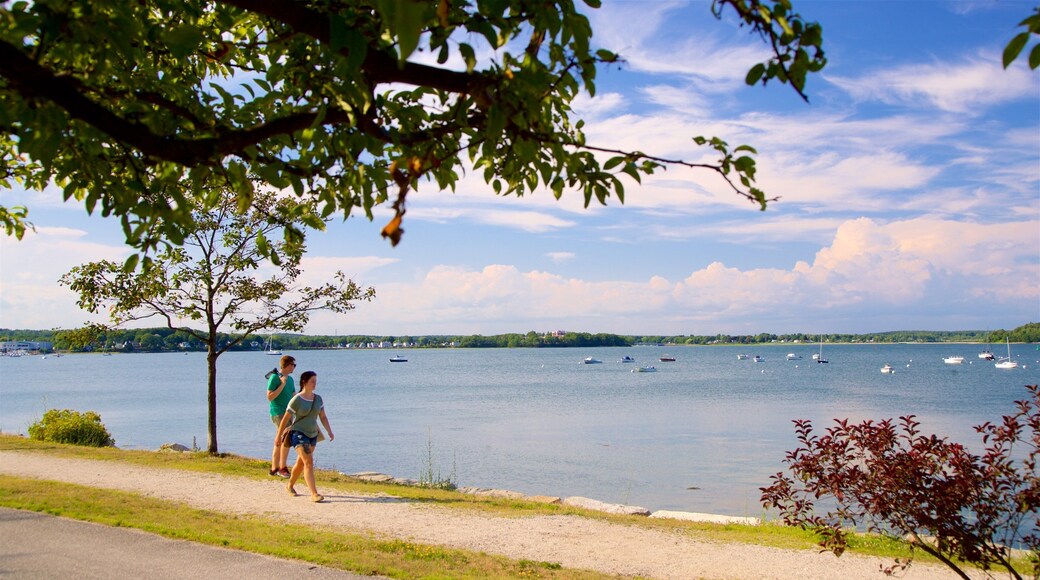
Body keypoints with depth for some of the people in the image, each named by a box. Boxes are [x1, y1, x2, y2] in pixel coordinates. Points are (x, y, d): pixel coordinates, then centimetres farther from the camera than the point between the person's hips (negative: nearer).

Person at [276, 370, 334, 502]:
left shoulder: (318, 398, 4)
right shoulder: (296, 400, -12)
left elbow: (323, 417, 8)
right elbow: (285, 419, -5)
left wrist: (330, 432, -3)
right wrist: (278, 436, -1)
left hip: (312, 434, 6)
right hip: (299, 433, -6)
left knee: (301, 462, 18)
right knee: (309, 462, -18)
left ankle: (290, 485, 40)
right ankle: (314, 494, -21)